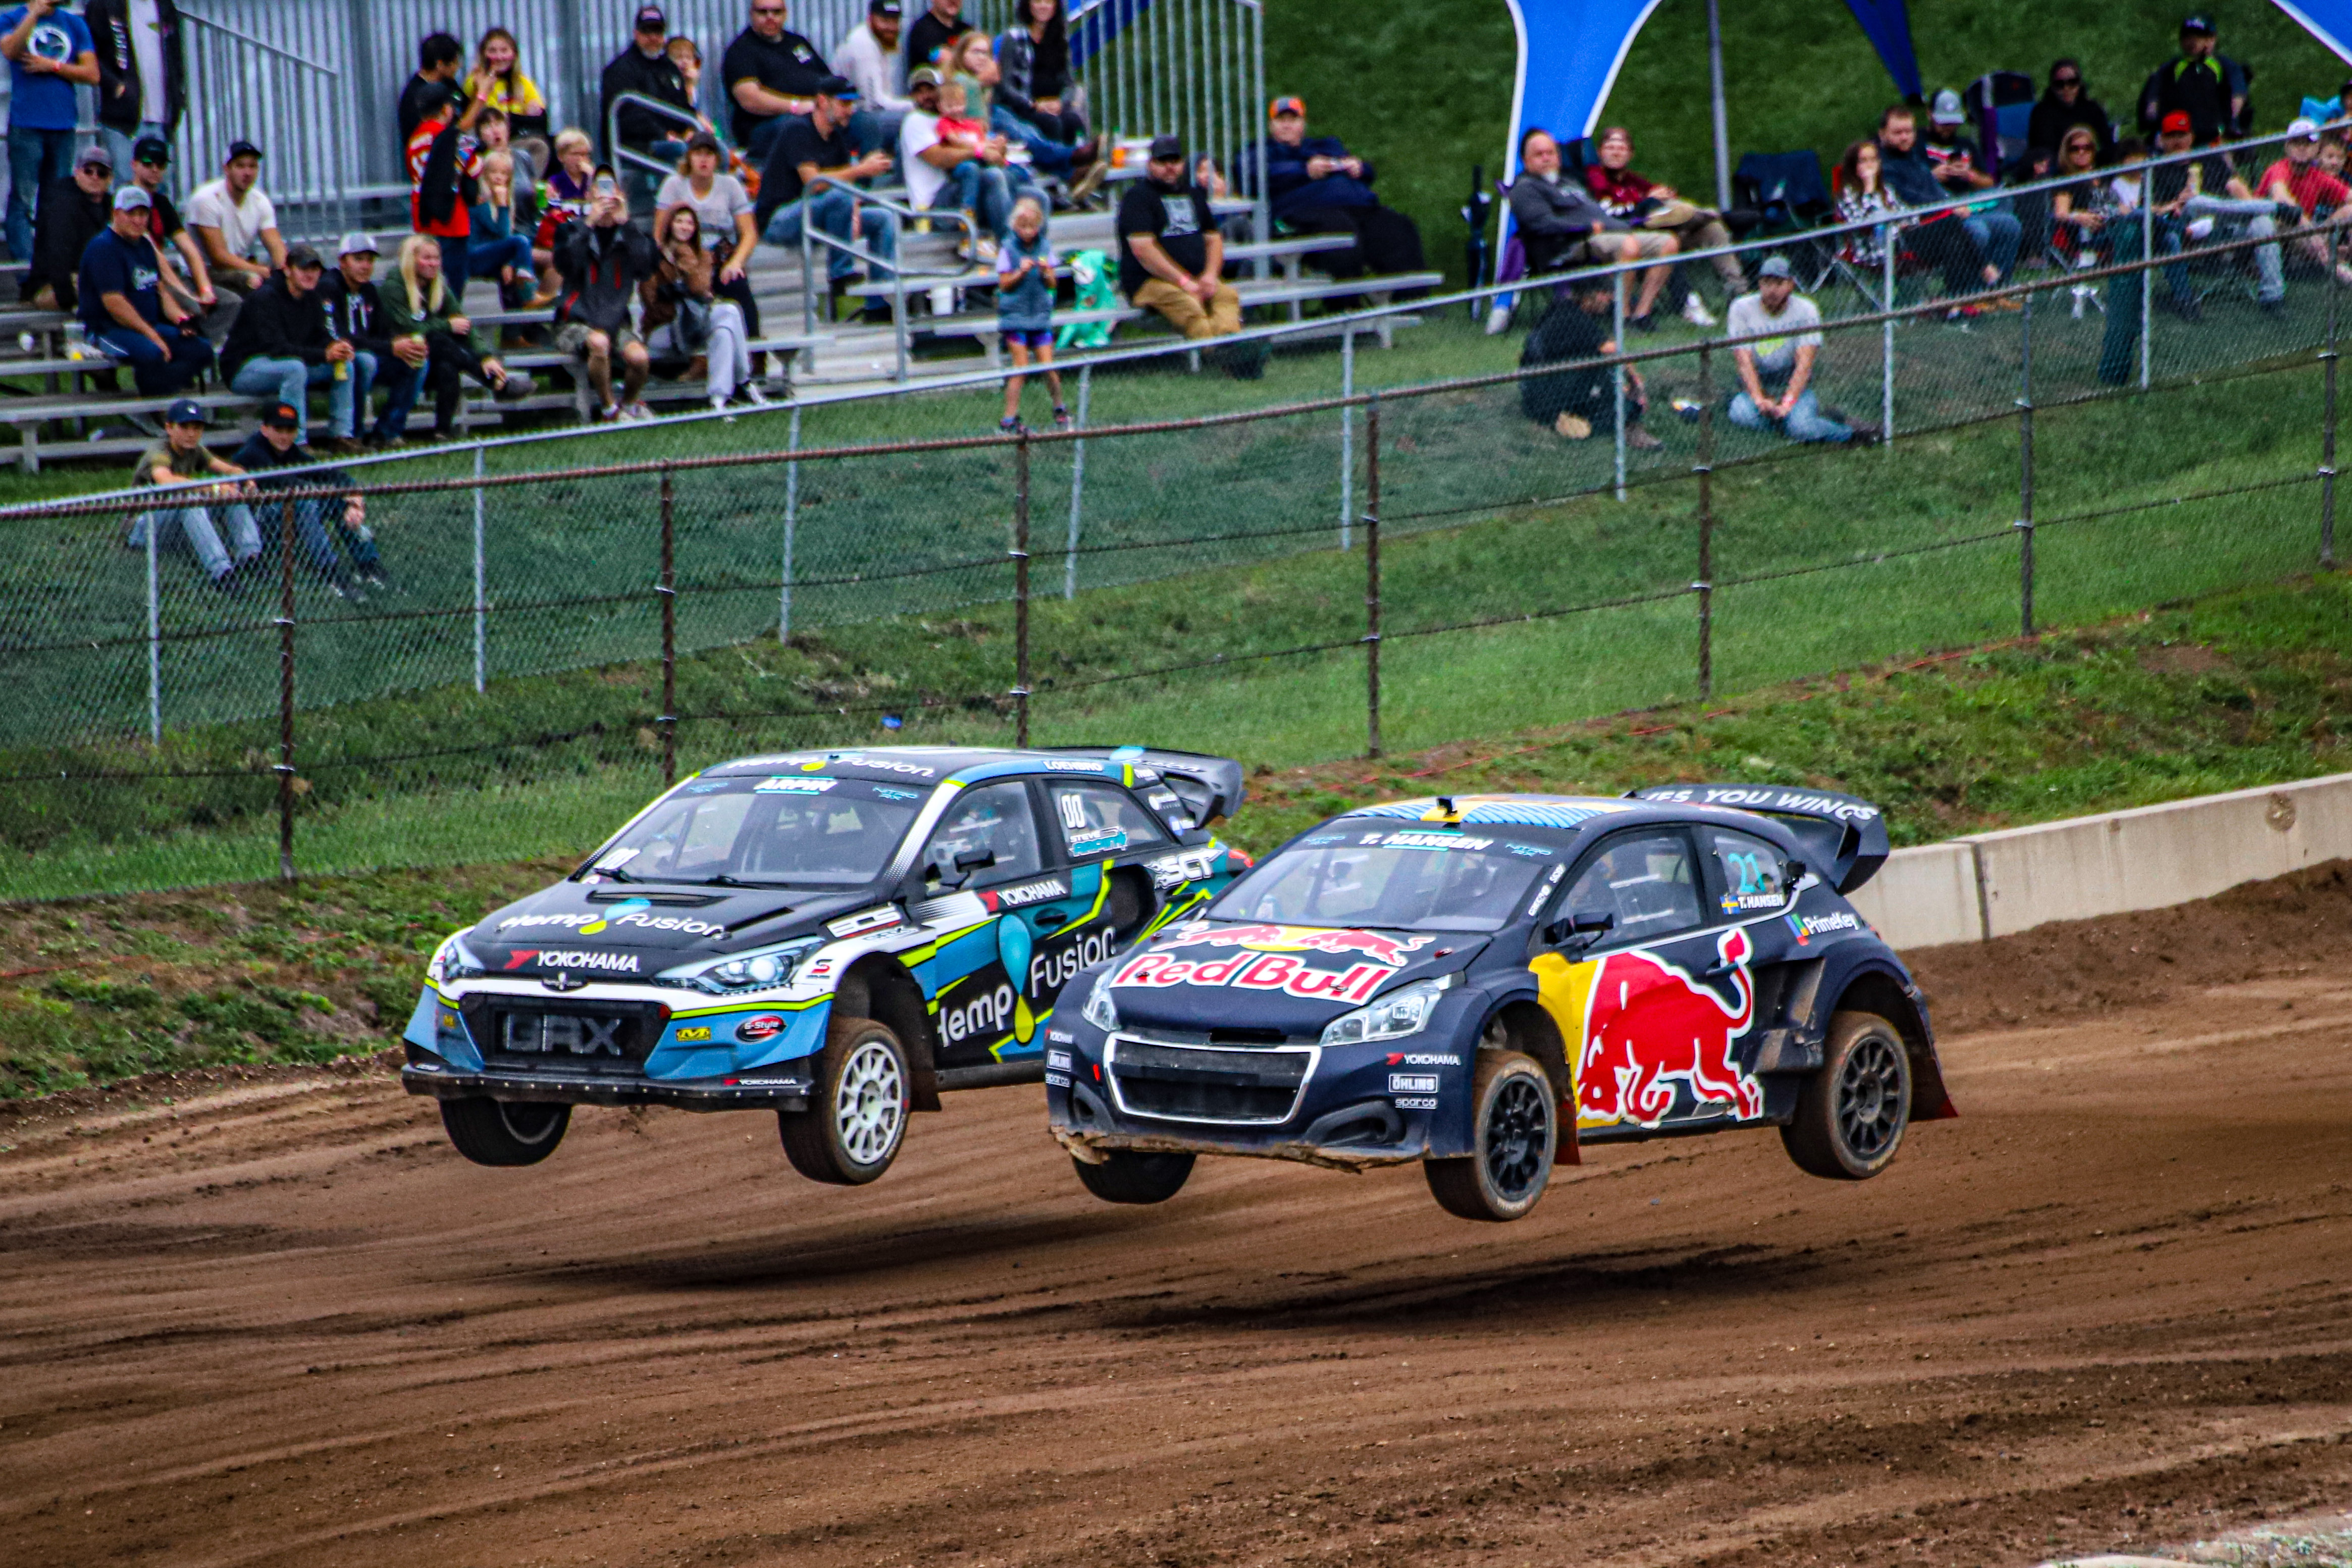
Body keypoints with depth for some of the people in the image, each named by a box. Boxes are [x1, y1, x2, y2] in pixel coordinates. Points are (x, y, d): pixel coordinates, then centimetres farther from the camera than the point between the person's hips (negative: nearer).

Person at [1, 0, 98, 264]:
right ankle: (24, 261, -7)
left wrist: (53, 66, -4)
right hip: (26, 123, -3)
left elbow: (92, 74, 8)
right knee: (22, 198, -7)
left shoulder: (74, 24, 13)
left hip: (63, 123, 3)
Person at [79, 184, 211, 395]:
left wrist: (181, 320, 3)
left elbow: (160, 289, 23)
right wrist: (152, 335, -19)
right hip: (108, 328, -9)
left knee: (201, 349, -9)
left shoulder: (145, 245, 17)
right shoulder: (104, 248, -12)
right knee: (151, 353, -37)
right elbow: (114, 303, -19)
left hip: (150, 326, 9)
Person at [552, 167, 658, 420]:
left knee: (639, 358, -25)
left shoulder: (627, 235, 9)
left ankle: (630, 403, 10)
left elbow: (645, 270, -11)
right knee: (599, 342, -36)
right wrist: (590, 223, -20)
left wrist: (624, 223, -15)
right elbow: (565, 264, -18)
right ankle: (609, 410, -14)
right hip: (576, 321, -3)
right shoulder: (574, 230, 3)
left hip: (616, 319, 3)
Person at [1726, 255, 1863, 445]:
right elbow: (1744, 361, -12)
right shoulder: (1741, 309, -2)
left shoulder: (1806, 310, -4)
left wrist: (1787, 403, -29)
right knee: (1742, 415, -35)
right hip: (1757, 387, 2)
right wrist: (1759, 400, -27)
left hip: (1796, 387, -2)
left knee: (1801, 427, -35)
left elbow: (1804, 364, -14)